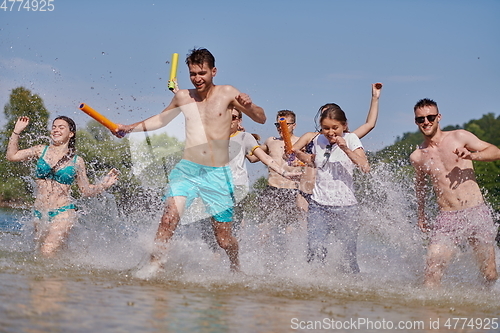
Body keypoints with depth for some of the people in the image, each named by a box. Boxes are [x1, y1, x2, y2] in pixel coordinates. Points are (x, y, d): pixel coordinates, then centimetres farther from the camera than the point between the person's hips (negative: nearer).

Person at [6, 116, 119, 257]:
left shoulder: (77, 161, 4)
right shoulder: (41, 150, 7)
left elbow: (87, 190, 11)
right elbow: (12, 156, 5)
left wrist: (103, 185, -6)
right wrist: (17, 131, 0)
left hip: (63, 213, -4)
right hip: (39, 213, 4)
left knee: (48, 252, -22)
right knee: (42, 252, 8)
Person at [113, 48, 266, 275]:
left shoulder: (227, 94, 2)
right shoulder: (183, 97, 10)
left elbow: (261, 119, 2)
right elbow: (161, 119, 27)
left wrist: (249, 106, -19)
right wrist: (131, 128, 18)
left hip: (217, 174, -2)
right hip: (187, 169, 2)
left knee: (223, 237, 4)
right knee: (170, 215, -24)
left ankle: (236, 268, 32)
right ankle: (155, 262, -15)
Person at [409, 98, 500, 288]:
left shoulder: (459, 137, 3)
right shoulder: (417, 157, 9)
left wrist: (473, 155, -16)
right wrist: (421, 217, 29)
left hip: (477, 213, -1)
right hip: (447, 219, 1)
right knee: (432, 274, -16)